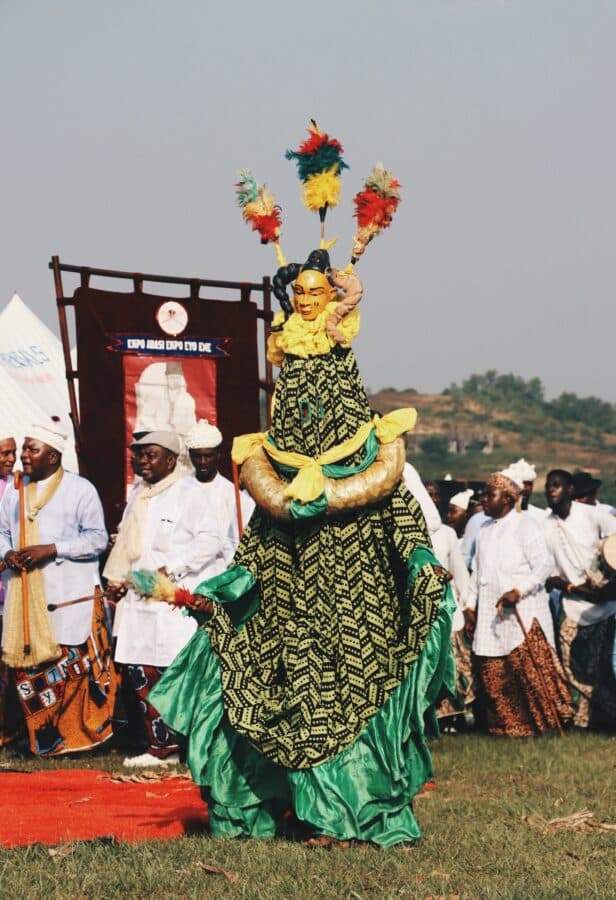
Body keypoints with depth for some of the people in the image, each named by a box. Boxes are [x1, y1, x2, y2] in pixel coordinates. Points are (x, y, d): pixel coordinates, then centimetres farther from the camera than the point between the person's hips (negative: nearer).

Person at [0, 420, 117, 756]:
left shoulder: (80, 490, -2)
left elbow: (97, 539, -7)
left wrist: (51, 549, -17)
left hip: (72, 595, -5)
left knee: (75, 664, -5)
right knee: (28, 665, 1)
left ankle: (78, 734, 6)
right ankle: (45, 737, 11)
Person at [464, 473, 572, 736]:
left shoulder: (524, 526, -5)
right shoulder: (485, 530, 18)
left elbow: (543, 565, -13)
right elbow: (477, 571, 23)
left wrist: (518, 591, -22)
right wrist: (470, 604, 15)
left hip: (523, 613, -7)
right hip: (490, 615, 7)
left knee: (528, 669, -10)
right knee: (492, 674, 2)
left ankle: (541, 723, -1)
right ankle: (506, 726, 9)